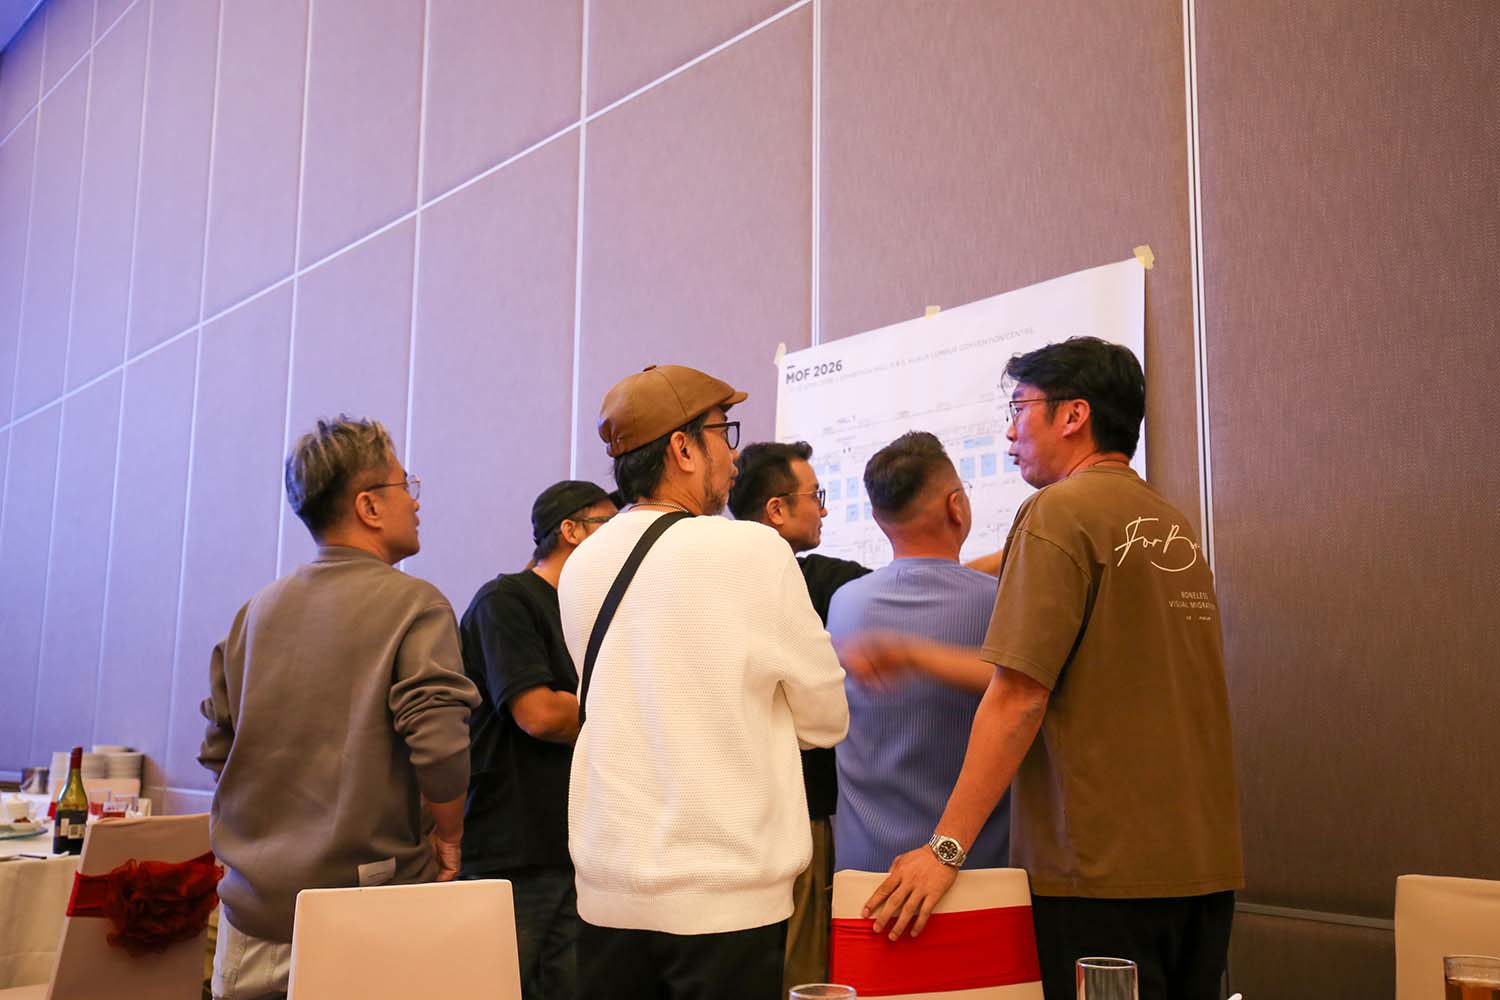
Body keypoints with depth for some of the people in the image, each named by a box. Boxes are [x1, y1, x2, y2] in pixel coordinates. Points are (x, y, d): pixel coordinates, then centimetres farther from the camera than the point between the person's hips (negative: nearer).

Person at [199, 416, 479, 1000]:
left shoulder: (256, 612, 7)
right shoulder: (413, 605, -11)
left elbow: (218, 752, 12)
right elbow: (439, 746, -22)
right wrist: (449, 839, -5)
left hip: (256, 907, 5)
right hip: (368, 908, -5)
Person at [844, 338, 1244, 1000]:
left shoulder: (1060, 511, -10)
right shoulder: (1173, 524, 13)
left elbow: (1019, 701, -16)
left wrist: (946, 846, -14)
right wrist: (911, 655, 19)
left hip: (1103, 871, -8)